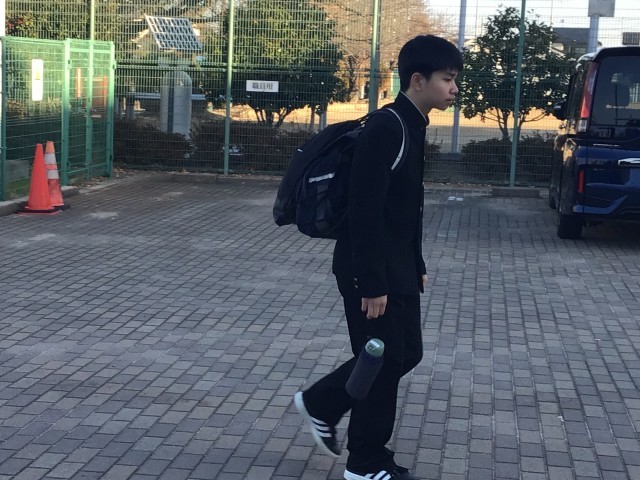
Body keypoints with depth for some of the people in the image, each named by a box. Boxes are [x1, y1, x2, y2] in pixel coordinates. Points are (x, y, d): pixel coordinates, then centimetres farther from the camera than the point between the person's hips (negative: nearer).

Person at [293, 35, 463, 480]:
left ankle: (320, 404, 32)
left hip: (397, 266, 10)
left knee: (406, 353, 16)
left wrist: (416, 267, 19)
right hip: (369, 268, -10)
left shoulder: (413, 128, 10)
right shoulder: (386, 129, -21)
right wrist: (372, 284, -23)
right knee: (385, 361, 1)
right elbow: (367, 213, -24)